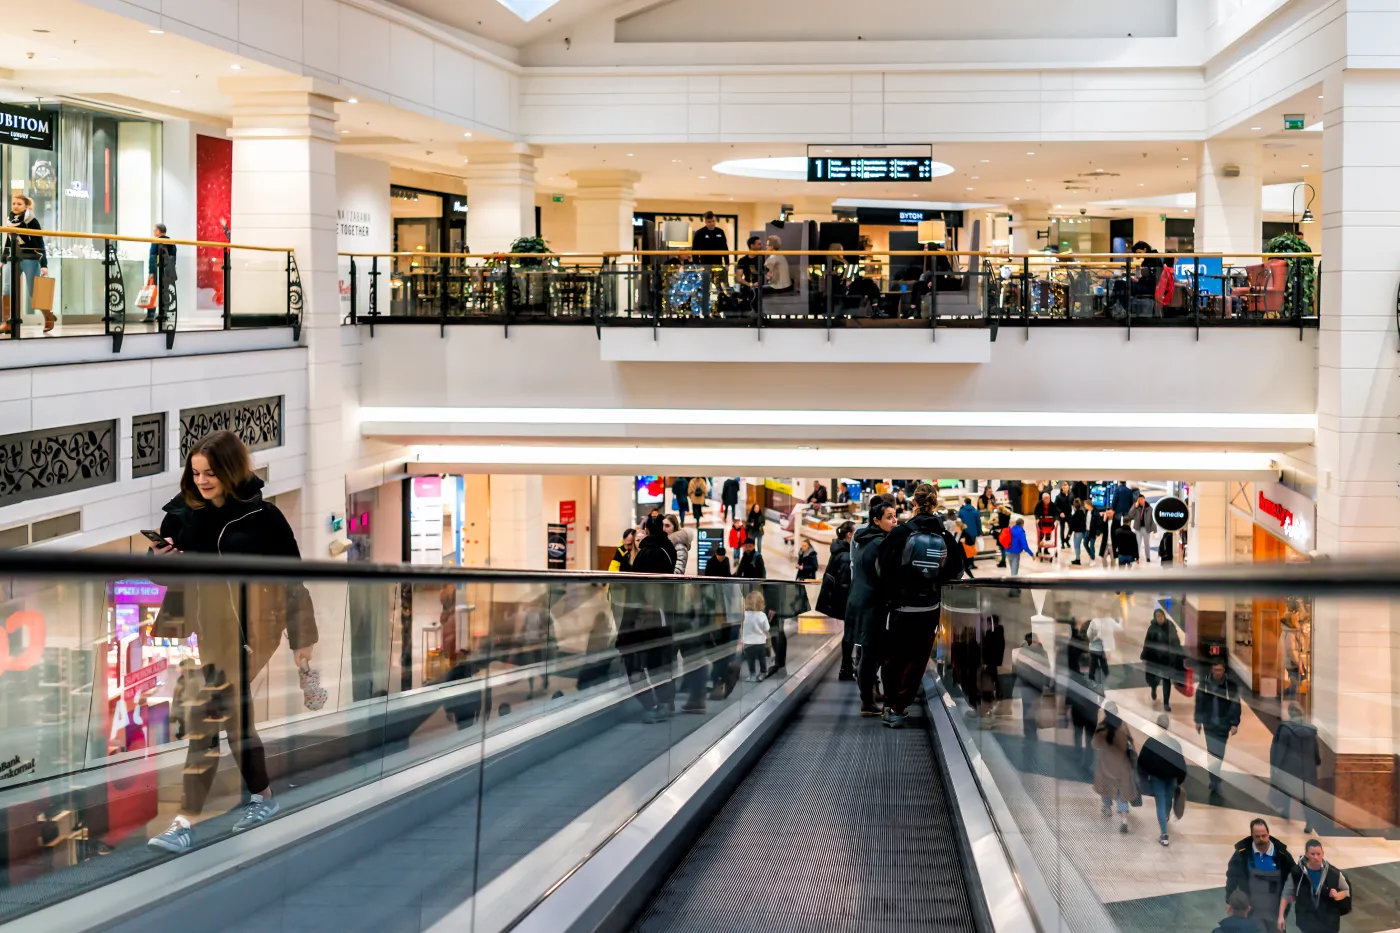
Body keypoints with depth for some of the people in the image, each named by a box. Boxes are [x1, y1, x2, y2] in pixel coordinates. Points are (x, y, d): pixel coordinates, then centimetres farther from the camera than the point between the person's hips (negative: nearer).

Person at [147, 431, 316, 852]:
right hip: (208, 628, 5)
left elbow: (292, 578, -4)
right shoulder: (181, 515, 1)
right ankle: (262, 797, 36)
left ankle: (186, 821, -10)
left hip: (250, 629, -5)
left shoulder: (262, 516, -9)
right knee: (232, 710, 16)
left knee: (207, 716, -12)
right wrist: (158, 561, -14)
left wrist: (302, 637, -4)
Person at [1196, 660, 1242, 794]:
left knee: (1219, 754, 4)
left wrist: (1235, 723, -10)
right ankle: (1215, 782, 1)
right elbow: (1199, 703, 7)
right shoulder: (1204, 684, -1)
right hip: (1209, 724, 1)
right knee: (1212, 753, -3)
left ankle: (1215, 780, 17)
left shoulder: (1231, 685, -6)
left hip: (1223, 724, -1)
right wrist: (1198, 720, 8)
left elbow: (1235, 705, -6)